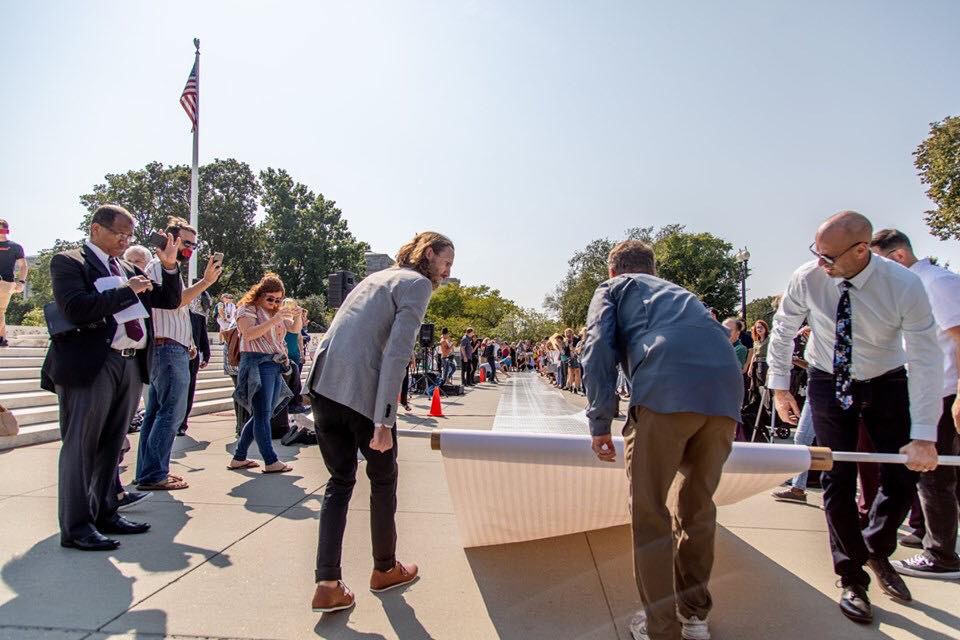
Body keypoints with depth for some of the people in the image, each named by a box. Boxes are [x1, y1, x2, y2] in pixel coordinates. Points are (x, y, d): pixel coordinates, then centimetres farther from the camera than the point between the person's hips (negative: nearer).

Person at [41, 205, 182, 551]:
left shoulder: (129, 268, 18)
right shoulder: (68, 262, -2)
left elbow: (170, 301, 20)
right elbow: (75, 308, -19)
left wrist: (169, 266, 6)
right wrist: (127, 291, -14)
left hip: (131, 366, 7)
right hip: (91, 366, -7)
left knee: (112, 445, 15)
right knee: (80, 447, 0)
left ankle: (105, 514, 27)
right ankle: (76, 527, 9)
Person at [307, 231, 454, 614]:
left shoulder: (377, 277, 24)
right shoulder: (417, 283, -1)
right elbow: (397, 352, -13)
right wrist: (383, 420, -16)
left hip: (322, 385, 7)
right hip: (362, 392, -7)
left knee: (340, 482, 15)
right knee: (383, 480, 13)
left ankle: (327, 584, 11)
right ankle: (385, 570, 30)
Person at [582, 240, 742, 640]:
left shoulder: (612, 289, 23)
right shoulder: (679, 291, 38)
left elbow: (599, 348, 5)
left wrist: (601, 423, 5)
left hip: (666, 390, -6)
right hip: (726, 392, 6)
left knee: (649, 513, 6)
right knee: (699, 506, 19)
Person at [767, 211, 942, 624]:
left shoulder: (905, 286, -25)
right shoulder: (806, 279, -22)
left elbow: (926, 361, -23)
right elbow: (783, 329, -5)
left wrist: (924, 435, -26)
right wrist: (780, 386, -3)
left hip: (886, 384, 0)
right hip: (828, 382, 0)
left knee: (903, 475, 1)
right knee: (838, 479, 0)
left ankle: (877, 550, 32)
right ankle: (852, 579, 17)